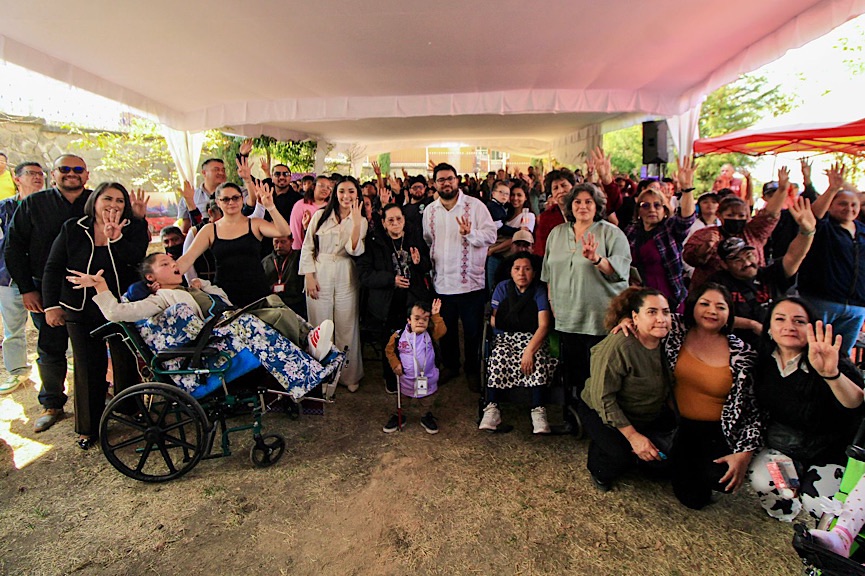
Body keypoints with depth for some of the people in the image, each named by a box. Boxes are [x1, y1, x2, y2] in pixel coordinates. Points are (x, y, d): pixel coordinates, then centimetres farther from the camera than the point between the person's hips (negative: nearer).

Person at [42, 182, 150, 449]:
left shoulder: (135, 228, 0)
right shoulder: (72, 229, 4)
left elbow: (138, 259, -14)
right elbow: (53, 268, 5)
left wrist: (115, 237, -24)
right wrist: (52, 305, -1)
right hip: (82, 312, 1)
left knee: (126, 364, 5)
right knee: (88, 368, 6)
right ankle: (89, 427, 19)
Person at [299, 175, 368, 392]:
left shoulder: (361, 221, 4)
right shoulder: (320, 215, 5)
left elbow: (354, 250, -12)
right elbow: (307, 247, 6)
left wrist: (356, 221, -20)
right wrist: (309, 276, -2)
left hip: (345, 279, 0)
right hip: (319, 278, 0)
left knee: (346, 328, 4)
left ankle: (349, 376, 19)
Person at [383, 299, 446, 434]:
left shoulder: (430, 334, -11)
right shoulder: (399, 336, -15)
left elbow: (442, 330, -28)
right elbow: (389, 350, -2)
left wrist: (436, 315, -30)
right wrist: (395, 364, -10)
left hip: (427, 378, 0)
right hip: (406, 378, 0)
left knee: (426, 402, 20)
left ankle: (427, 417, 44)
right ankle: (399, 417, 45)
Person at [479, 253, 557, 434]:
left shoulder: (540, 292, -2)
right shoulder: (503, 288, 6)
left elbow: (544, 325, -14)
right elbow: (494, 320, 2)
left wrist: (529, 350, -27)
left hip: (533, 337, -1)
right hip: (505, 337, 1)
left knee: (538, 357, -33)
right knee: (499, 355, -31)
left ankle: (538, 411, -31)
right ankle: (492, 408, -29)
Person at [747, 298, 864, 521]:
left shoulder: (828, 367, -21)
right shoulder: (764, 364, -9)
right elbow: (756, 410, 7)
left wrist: (832, 374, -60)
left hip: (828, 453, -2)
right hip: (781, 447, 2)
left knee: (818, 506, -19)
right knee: (763, 481, -21)